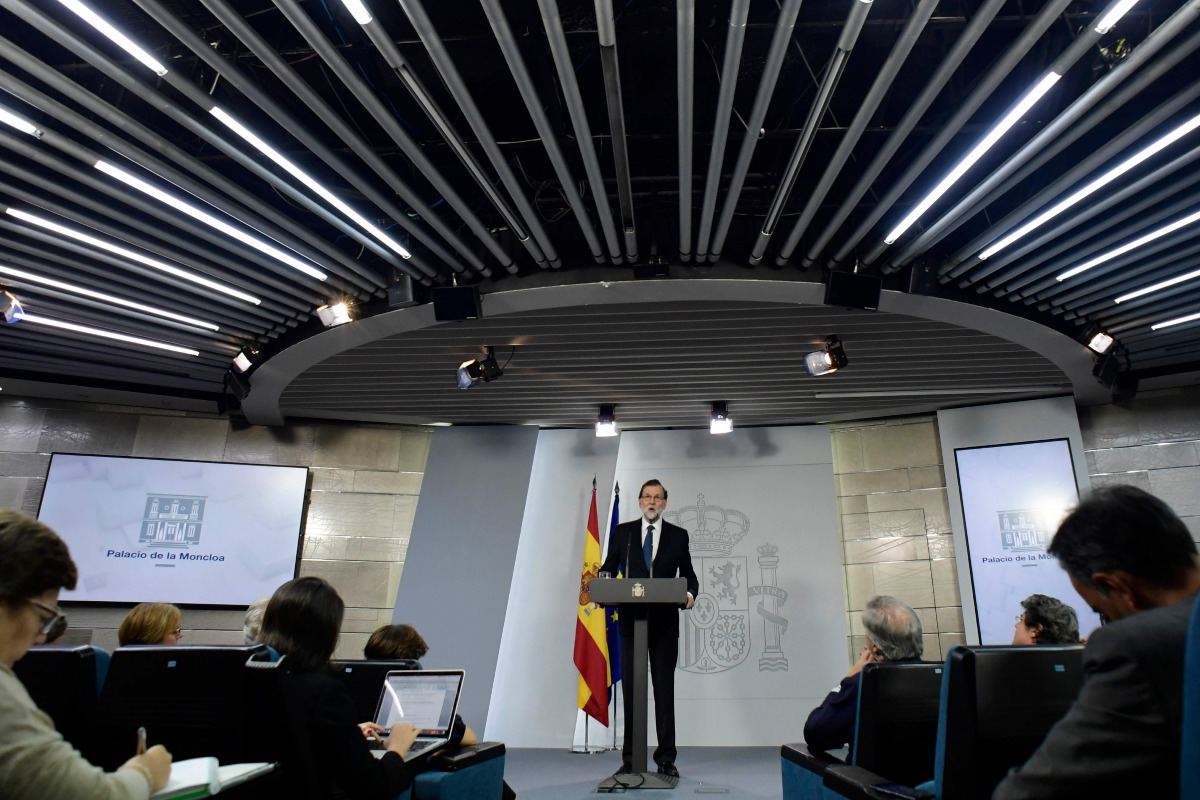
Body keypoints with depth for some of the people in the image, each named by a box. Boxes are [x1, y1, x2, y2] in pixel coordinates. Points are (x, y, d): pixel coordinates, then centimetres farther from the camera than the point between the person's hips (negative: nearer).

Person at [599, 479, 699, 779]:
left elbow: (688, 574, 6)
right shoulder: (622, 532, 6)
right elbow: (608, 569, 7)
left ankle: (666, 758, 16)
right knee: (631, 689, 6)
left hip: (665, 622, 0)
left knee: (665, 689, 6)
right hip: (630, 620, 0)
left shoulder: (678, 535, 5)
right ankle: (630, 759, 15)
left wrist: (690, 593, -14)